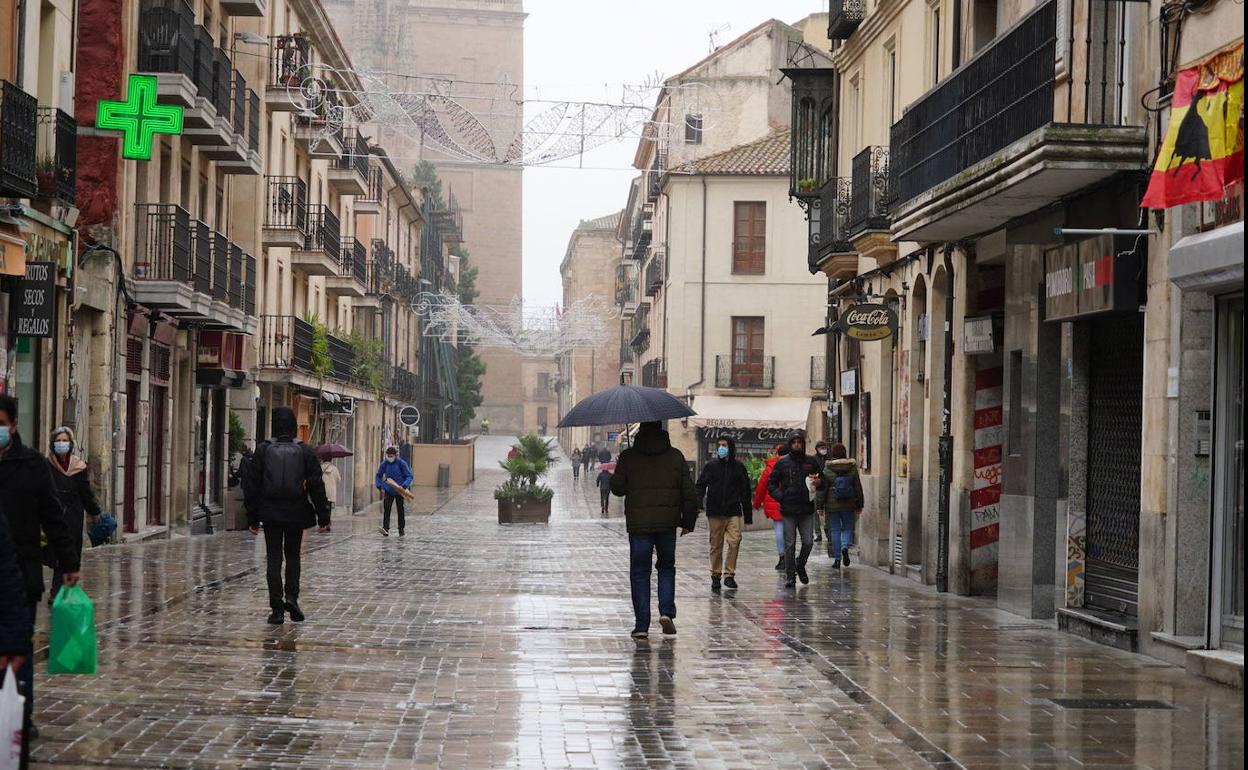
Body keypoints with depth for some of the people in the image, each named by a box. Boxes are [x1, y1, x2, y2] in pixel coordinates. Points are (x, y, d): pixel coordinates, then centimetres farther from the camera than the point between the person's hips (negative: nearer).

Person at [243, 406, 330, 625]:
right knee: (293, 555, 18)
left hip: (271, 513, 0)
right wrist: (323, 517, 2)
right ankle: (291, 597, -1)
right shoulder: (305, 451, -2)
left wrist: (252, 518, 6)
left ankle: (277, 609, 0)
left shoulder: (263, 450, -2)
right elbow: (316, 486, -2)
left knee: (274, 558, 4)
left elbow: (251, 485, 0)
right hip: (296, 513, 0)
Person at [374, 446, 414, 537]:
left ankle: (401, 530, 21)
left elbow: (410, 477, -9)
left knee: (400, 510, 7)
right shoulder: (384, 464, -1)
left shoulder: (401, 463, -10)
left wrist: (404, 486, -24)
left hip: (399, 491, -2)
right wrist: (380, 487, -1)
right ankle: (385, 530, -21)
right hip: (388, 491, 2)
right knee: (386, 509, -13)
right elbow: (378, 476, 12)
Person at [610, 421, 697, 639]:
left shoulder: (628, 457, -3)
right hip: (668, 523, 2)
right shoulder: (675, 456, 3)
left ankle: (642, 625, 1)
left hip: (638, 523, -1)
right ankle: (666, 611, 0)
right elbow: (688, 492, 3)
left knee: (639, 572, 5)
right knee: (666, 567, 18)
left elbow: (617, 488, 1)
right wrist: (688, 521, 11)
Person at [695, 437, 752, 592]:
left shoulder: (739, 467, 6)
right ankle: (715, 575, 15)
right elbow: (700, 485, 4)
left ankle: (729, 574, -5)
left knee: (735, 541, -14)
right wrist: (699, 503, -14)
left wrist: (748, 514, 7)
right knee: (716, 545, 5)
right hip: (714, 512, 0)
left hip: (733, 512, 0)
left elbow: (745, 492, 9)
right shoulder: (711, 466, 6)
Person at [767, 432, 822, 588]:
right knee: (789, 545, 1)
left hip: (807, 510, 1)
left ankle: (800, 565, 25)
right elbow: (771, 484, 7)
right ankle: (790, 575, 9)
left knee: (808, 543, -1)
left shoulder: (811, 462, 8)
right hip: (788, 511, -1)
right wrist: (781, 497, -8)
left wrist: (817, 484, -6)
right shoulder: (782, 462, 4)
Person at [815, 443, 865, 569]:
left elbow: (821, 489, -4)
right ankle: (845, 547, -15)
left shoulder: (827, 470, -5)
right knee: (847, 528, 14)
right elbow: (858, 488, 5)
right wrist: (859, 505, 13)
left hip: (832, 505, -1)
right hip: (848, 506, 1)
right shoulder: (852, 469, 0)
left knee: (835, 530, 6)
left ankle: (837, 559, 6)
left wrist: (819, 506, 1)